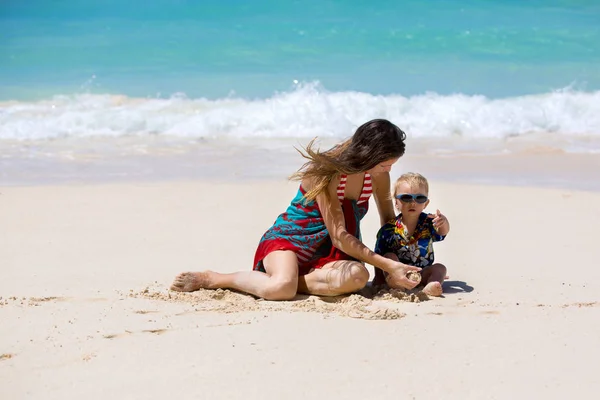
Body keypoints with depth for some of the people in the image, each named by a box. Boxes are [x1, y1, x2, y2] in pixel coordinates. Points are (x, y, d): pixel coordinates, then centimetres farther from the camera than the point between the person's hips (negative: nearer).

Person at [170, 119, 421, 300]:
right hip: (289, 239, -5)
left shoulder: (378, 174, -3)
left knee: (358, 276, -33)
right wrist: (387, 265, -25)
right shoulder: (328, 172, -22)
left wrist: (394, 266, -3)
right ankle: (211, 279, -13)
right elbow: (339, 236, -24)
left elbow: (389, 222, 11)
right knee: (282, 287, -40)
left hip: (328, 254, 5)